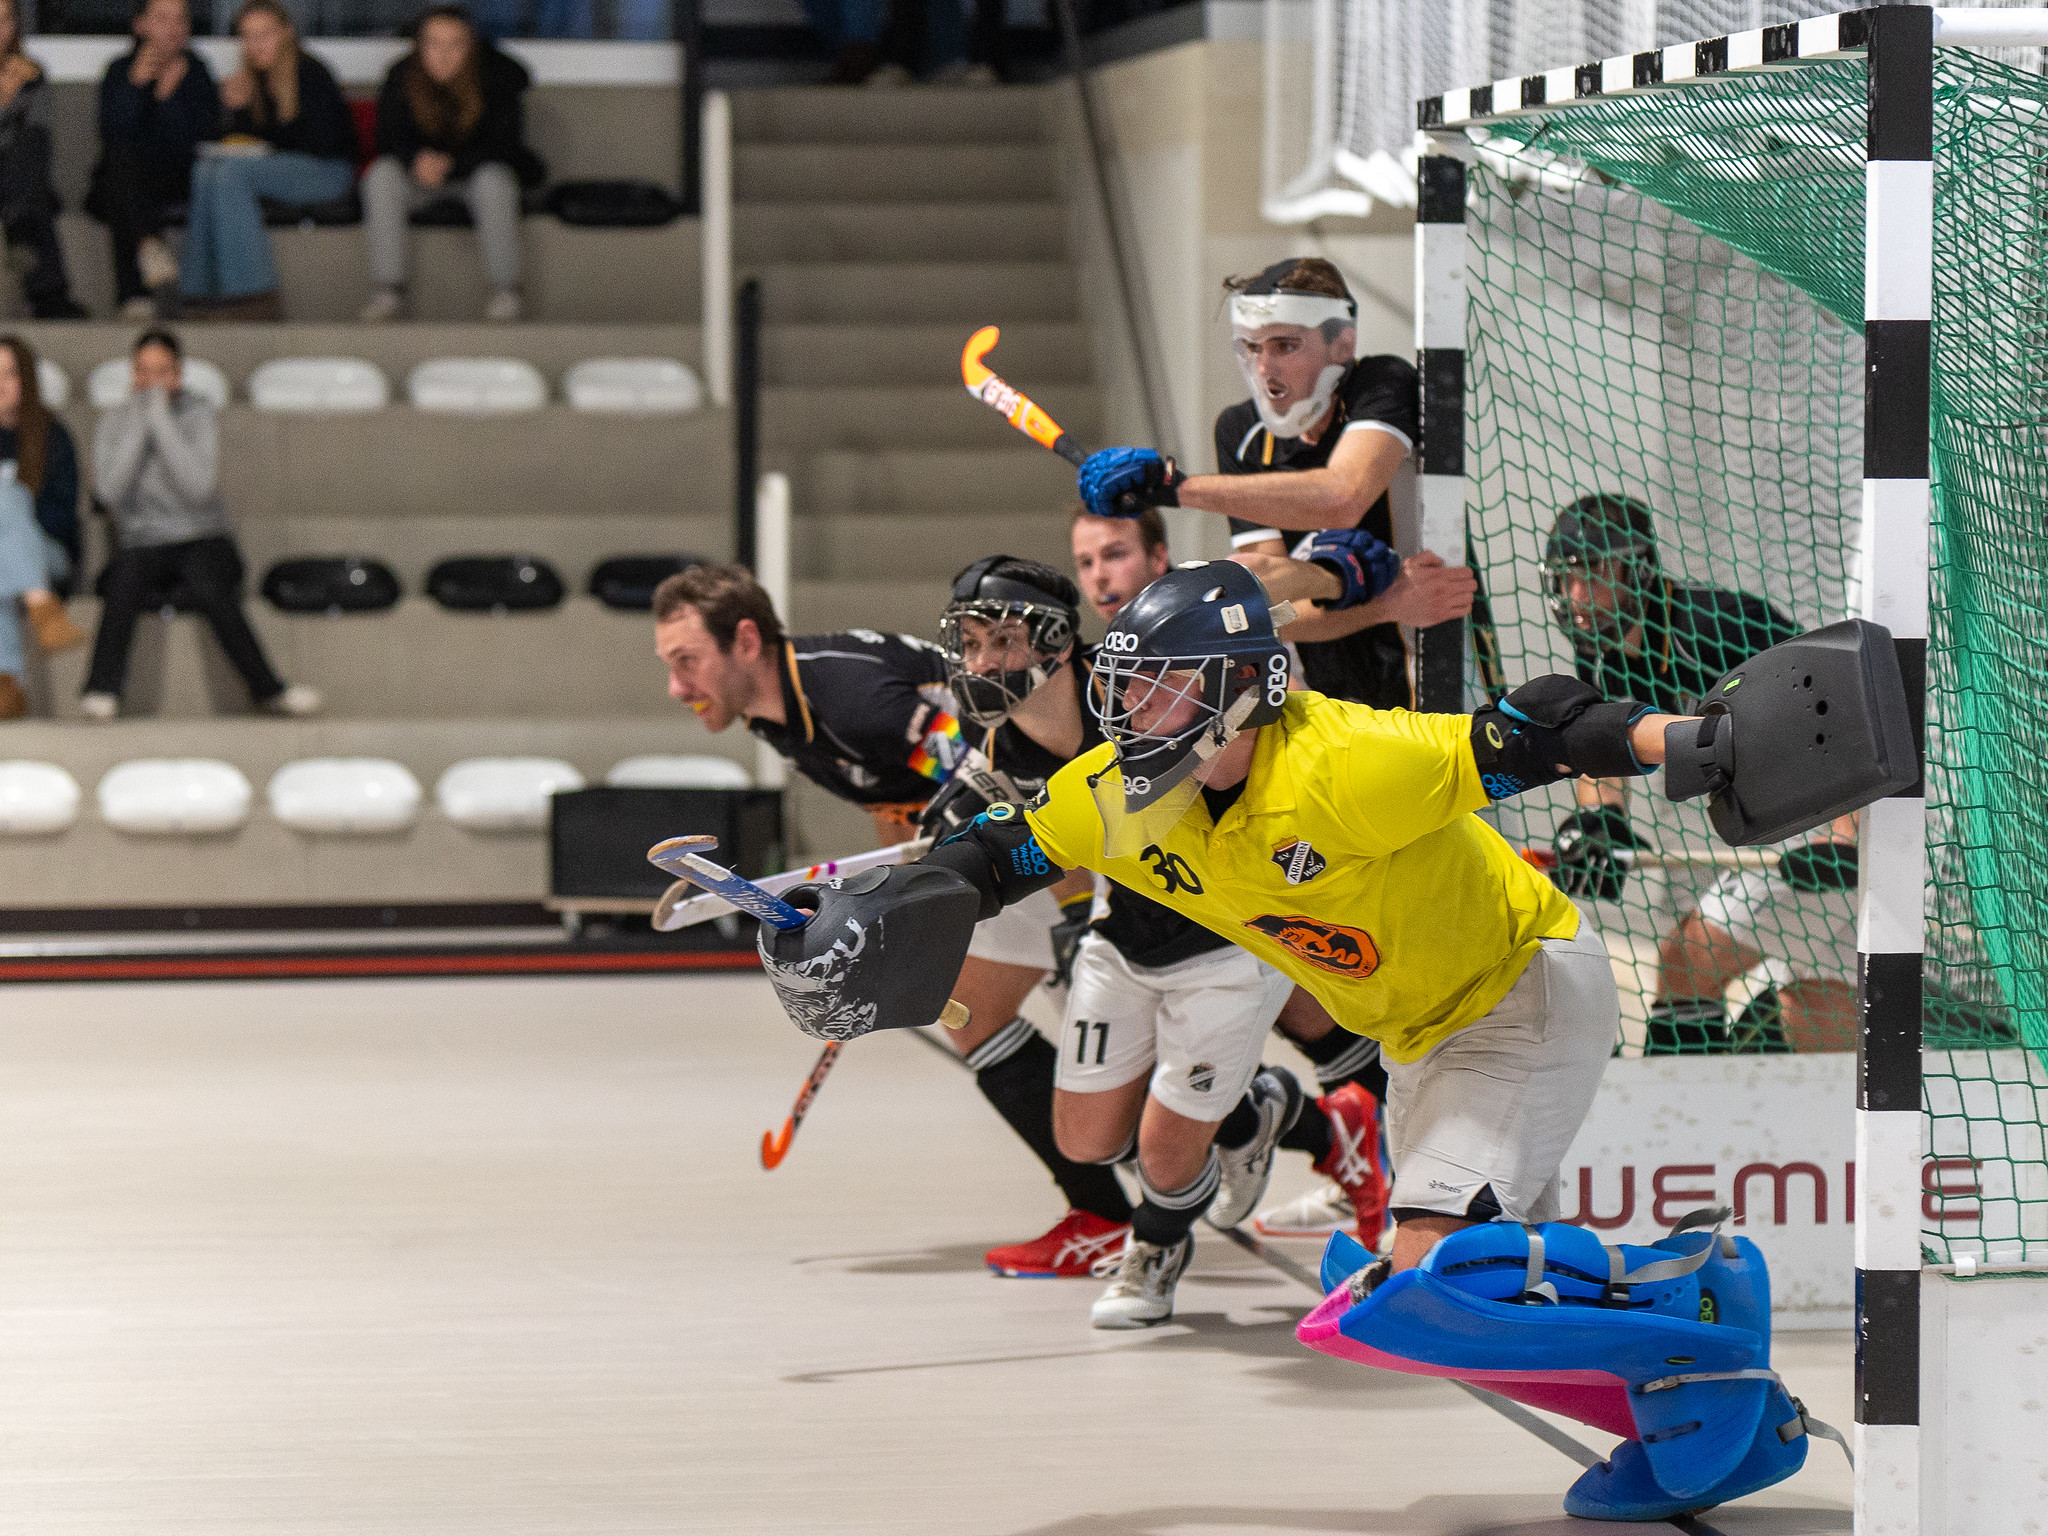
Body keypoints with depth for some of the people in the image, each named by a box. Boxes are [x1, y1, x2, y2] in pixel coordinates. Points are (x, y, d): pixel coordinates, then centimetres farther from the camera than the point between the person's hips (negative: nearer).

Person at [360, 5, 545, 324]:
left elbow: (504, 144, -16)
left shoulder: (496, 78, -16)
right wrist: (417, 160, -30)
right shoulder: (401, 78, -10)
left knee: (493, 180, -36)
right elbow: (390, 140, -6)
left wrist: (451, 164, -31)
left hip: (476, 170, -2)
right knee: (381, 175, -28)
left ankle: (505, 292, -24)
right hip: (420, 176, 2)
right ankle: (388, 293, -28)